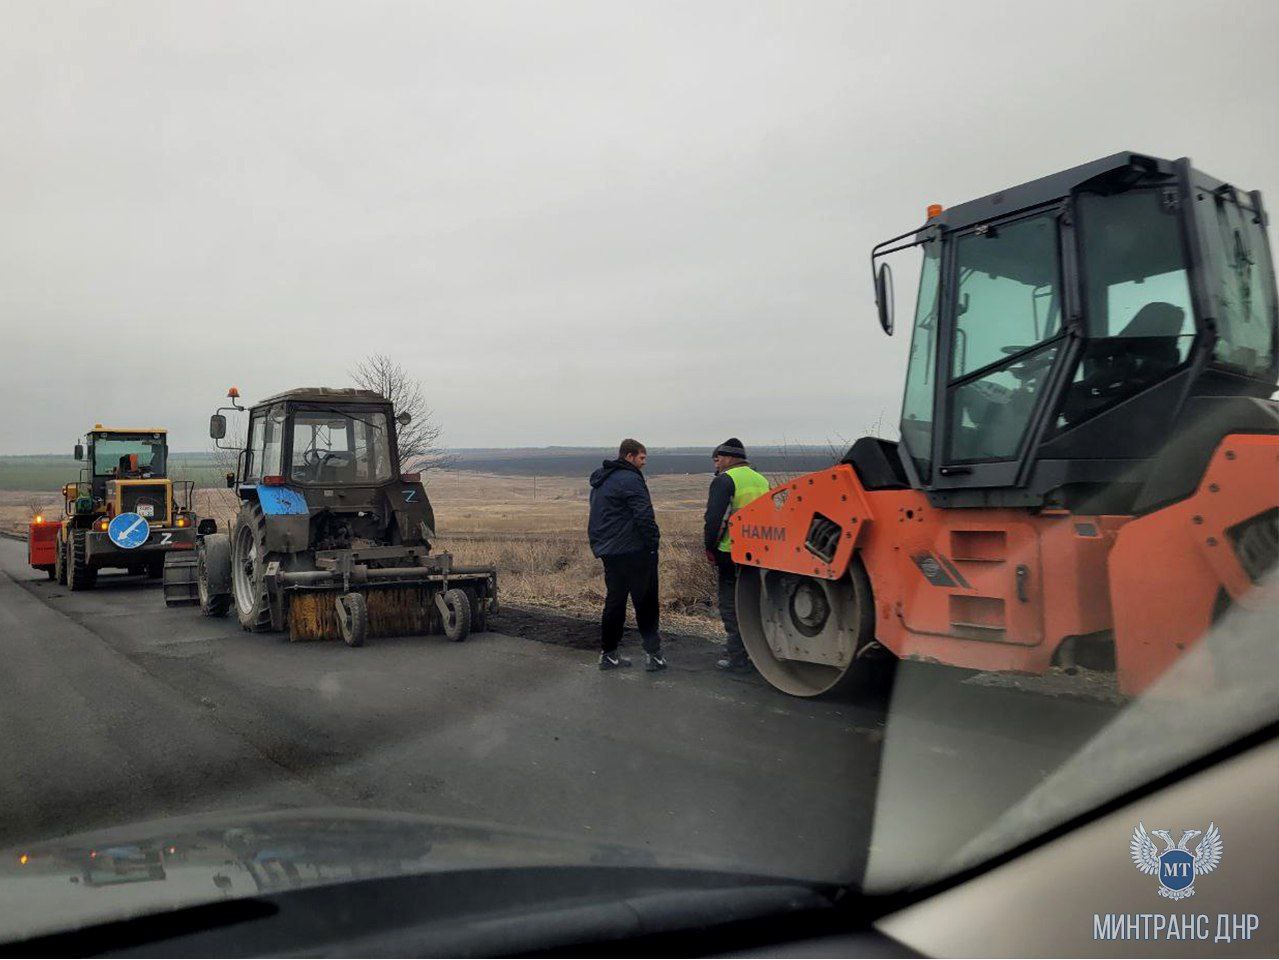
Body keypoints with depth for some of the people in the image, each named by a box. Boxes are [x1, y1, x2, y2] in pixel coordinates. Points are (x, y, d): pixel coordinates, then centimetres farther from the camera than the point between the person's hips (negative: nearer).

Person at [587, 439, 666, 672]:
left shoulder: (600, 481, 19)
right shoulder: (629, 479, -13)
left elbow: (597, 518, 22)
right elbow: (644, 516, -19)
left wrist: (599, 545, 21)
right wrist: (653, 544, -12)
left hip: (607, 551, 9)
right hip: (633, 551, -9)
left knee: (614, 601, 13)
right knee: (646, 602, -1)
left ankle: (608, 654, 16)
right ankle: (653, 653, 1)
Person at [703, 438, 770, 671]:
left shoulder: (724, 480, -10)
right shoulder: (761, 480, 15)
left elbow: (714, 518, -16)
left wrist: (710, 547, -6)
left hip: (732, 554, -7)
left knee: (731, 606, 1)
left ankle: (737, 657, 1)